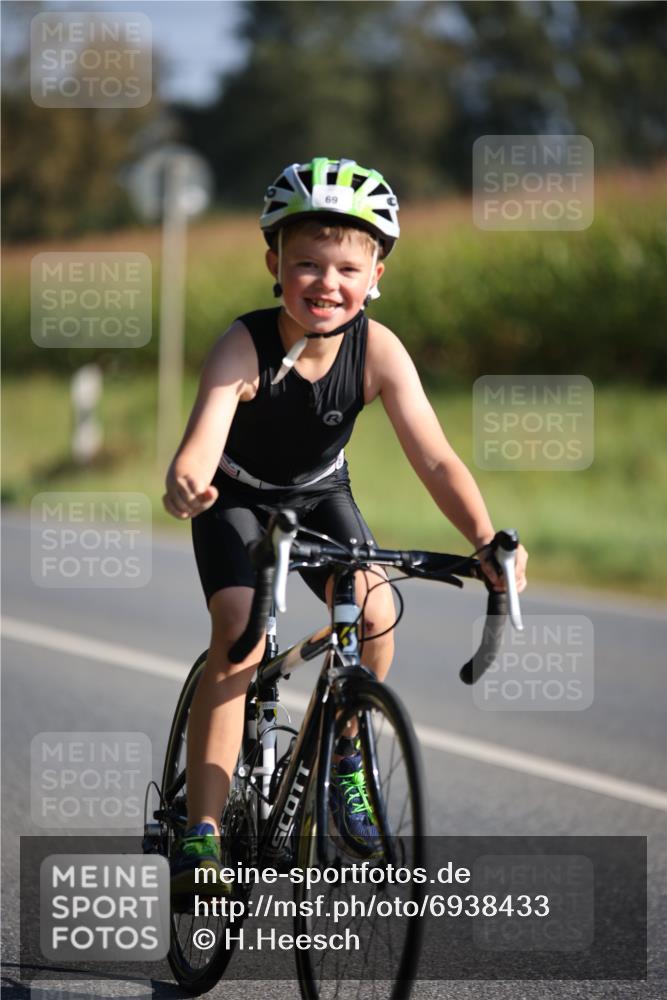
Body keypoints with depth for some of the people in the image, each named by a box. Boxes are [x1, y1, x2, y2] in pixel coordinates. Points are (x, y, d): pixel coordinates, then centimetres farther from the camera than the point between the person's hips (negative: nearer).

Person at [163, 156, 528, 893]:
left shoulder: (378, 351, -24)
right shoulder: (244, 347, -31)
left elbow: (434, 458, -29)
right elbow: (204, 438, -45)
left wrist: (485, 538, -46)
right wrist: (185, 482, -70)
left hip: (319, 497, 3)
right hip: (237, 500, -3)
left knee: (374, 610, -22)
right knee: (239, 635, -23)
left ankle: (346, 756, 7)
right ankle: (200, 836, -20)